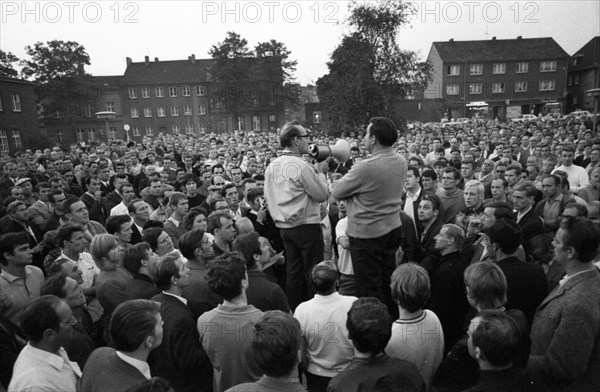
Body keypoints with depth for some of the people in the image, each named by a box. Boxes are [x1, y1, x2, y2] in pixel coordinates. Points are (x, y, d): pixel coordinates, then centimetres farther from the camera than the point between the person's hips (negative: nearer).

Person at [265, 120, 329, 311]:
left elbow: (268, 195, 12)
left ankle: (294, 310, 25)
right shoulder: (302, 166, -19)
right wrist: (321, 174, 2)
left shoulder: (272, 166, 5)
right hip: (306, 226, -7)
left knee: (293, 270, 16)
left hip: (284, 226, 8)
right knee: (313, 271, 5)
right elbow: (321, 195, -14)